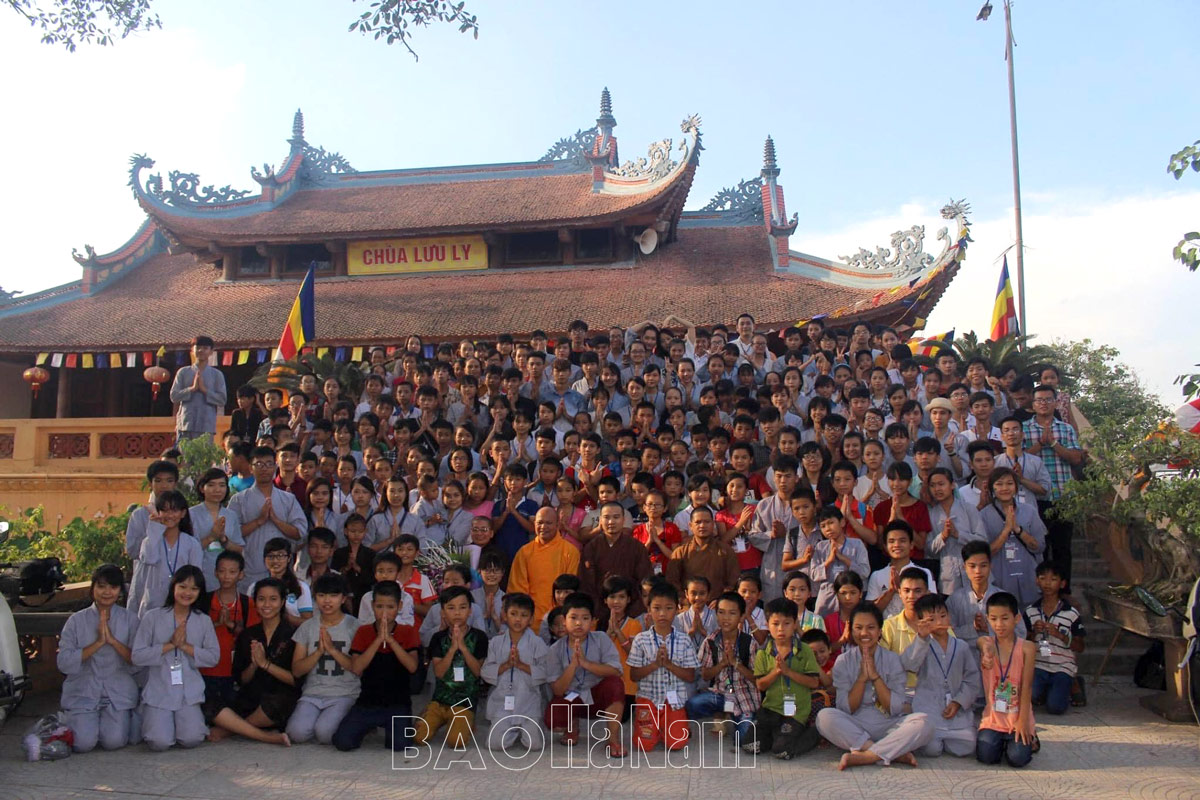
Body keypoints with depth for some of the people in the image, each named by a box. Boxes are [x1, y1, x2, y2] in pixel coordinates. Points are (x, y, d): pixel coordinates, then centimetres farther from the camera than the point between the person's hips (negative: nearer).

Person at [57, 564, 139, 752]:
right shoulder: (77, 620, 4)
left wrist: (112, 640, -15)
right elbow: (64, 663, -6)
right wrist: (98, 642, -15)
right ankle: (73, 721, 16)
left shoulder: (130, 619, 4)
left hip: (118, 693, 0)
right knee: (84, 743, -16)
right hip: (83, 692, 0)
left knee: (114, 741, -18)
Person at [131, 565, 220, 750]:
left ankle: (194, 718, 18)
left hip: (189, 692, 1)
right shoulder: (153, 617, 0)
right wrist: (170, 644, -12)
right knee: (160, 742, -15)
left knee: (192, 739, -16)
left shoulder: (204, 621, 7)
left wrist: (185, 646, -11)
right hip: (158, 692, -1)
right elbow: (136, 656, -5)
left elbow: (213, 656, 0)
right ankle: (151, 719, 18)